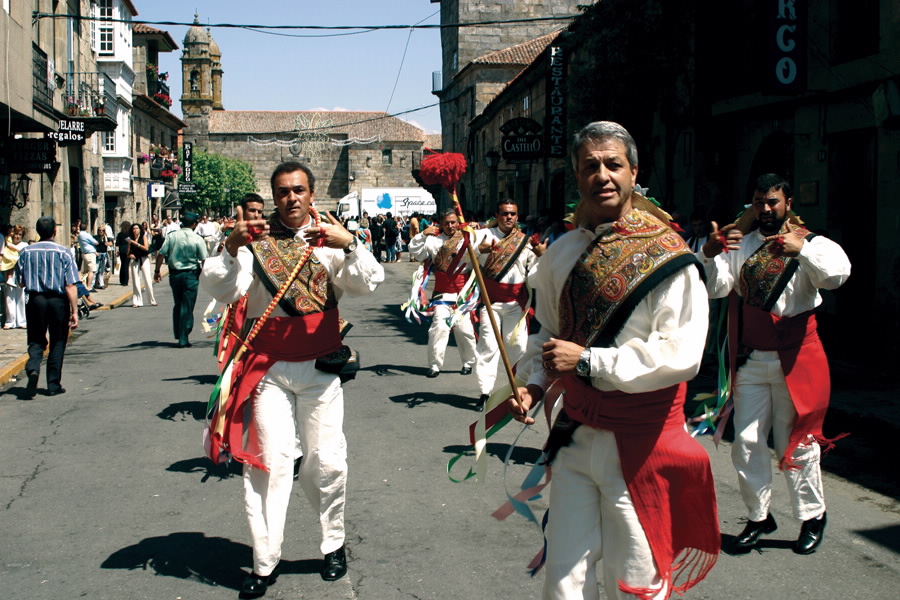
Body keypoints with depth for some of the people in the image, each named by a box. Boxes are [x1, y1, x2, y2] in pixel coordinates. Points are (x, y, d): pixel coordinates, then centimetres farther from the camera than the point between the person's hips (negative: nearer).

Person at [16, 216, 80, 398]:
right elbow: (70, 286, -11)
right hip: (58, 301, -2)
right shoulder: (63, 252, -8)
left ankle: (32, 368, -16)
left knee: (36, 341, 13)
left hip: (35, 299, 2)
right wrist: (74, 311, -8)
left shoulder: (26, 252, 0)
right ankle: (54, 384, 14)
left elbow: (21, 282, 6)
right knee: (57, 342, 10)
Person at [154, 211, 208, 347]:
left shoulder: (171, 237, 0)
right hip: (190, 275, -3)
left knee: (177, 305, 19)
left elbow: (161, 255, -2)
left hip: (174, 274, 3)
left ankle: (178, 335, 26)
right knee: (187, 308, 2)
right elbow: (204, 260, -10)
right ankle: (183, 340, 2)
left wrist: (157, 271, 7)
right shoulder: (197, 239, -8)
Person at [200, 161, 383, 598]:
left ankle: (334, 543, 25)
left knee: (326, 462, 4)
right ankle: (264, 563, 5)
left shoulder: (331, 237, 4)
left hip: (320, 368, 1)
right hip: (269, 367, 0)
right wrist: (232, 248, -26)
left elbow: (367, 284, -10)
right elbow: (221, 290, -9)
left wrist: (350, 246, -28)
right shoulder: (255, 238, 3)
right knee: (269, 460, -3)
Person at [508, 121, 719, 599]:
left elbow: (680, 354, -21)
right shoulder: (562, 253, 6)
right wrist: (533, 383, 2)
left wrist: (588, 361, -19)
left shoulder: (666, 257, -11)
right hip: (575, 436, 4)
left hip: (640, 445, -4)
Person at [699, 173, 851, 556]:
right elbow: (716, 287, -2)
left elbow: (838, 273, -19)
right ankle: (758, 517, 18)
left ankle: (812, 516, 22)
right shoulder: (740, 244, 10)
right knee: (746, 442, 4)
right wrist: (709, 254, -21)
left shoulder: (811, 243, 1)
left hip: (795, 359, -3)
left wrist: (801, 249, -36)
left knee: (796, 442, 4)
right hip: (751, 359, 3)